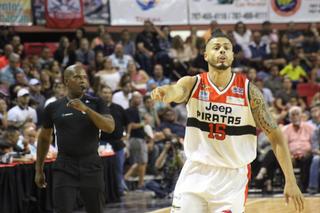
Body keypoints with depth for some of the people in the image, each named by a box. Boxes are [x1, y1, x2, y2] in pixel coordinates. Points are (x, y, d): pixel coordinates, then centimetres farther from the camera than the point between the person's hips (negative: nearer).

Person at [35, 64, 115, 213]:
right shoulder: (53, 108, 4)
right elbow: (44, 138, 15)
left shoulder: (96, 103, 3)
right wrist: (39, 169, 15)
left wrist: (86, 109, -22)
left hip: (91, 166, 1)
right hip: (64, 167, -1)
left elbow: (110, 127, -11)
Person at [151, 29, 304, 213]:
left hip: (233, 177, -1)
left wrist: (291, 181, -11)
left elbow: (275, 134, -4)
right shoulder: (193, 84, -5)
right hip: (196, 172, 1)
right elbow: (177, 91, -29)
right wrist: (163, 92, -56)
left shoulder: (248, 91, -6)